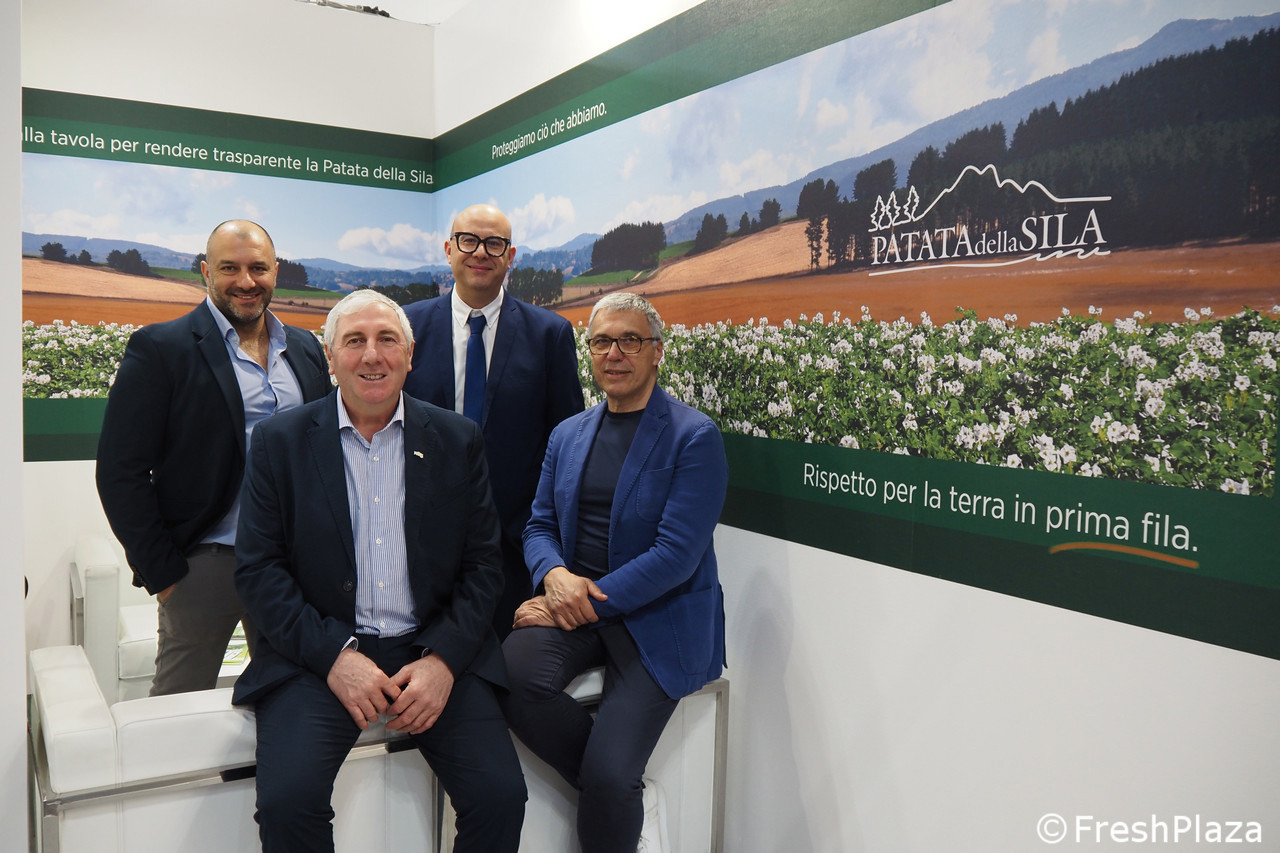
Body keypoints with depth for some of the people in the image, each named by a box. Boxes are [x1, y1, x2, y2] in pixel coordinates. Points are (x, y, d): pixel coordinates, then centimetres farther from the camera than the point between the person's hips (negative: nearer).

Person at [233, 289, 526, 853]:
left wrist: (444, 660, -10)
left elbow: (482, 564, 5)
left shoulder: (457, 441, 6)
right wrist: (334, 657, -13)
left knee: (501, 796, -16)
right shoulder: (280, 441, 3)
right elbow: (257, 570, -1)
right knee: (287, 801, -23)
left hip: (434, 651, 1)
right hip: (319, 654, -1)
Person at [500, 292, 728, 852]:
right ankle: (619, 791, -2)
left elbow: (676, 554, -14)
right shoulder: (568, 435, 13)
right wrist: (555, 574, -10)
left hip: (658, 617, -5)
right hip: (574, 606, 5)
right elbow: (539, 525, 13)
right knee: (513, 673, -27)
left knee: (607, 776, -19)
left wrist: (592, 599, -18)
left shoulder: (695, 438, -7)